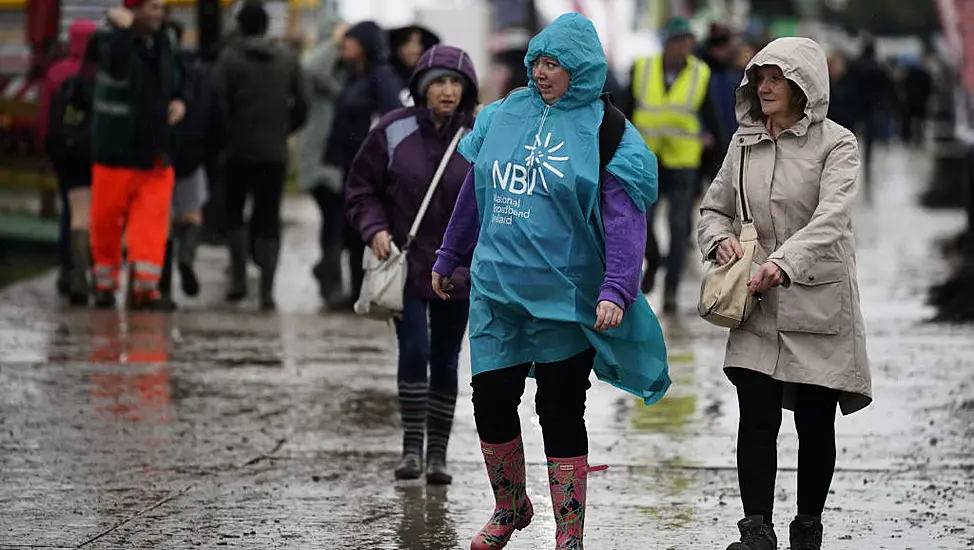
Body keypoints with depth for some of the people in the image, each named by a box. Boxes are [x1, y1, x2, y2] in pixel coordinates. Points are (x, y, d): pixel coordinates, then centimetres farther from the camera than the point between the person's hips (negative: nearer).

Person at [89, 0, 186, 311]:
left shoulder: (163, 43, 9)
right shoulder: (116, 43, -12)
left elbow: (175, 82, 26)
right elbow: (116, 64, -38)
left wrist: (178, 101, 7)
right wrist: (124, 29, -37)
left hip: (155, 154, 5)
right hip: (117, 153, -5)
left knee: (152, 224, -5)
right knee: (106, 223, 6)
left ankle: (145, 287, -6)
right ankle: (105, 285, 22)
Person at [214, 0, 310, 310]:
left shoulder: (231, 58, -8)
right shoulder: (287, 59, 4)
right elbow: (302, 102, 4)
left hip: (239, 150, -2)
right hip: (275, 153, 3)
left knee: (234, 213, 14)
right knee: (269, 219, 6)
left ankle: (239, 278, 6)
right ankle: (267, 289, -5)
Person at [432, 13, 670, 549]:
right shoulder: (505, 116, 8)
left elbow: (625, 218, -14)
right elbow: (474, 193, 20)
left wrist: (616, 289, -25)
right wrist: (449, 258, 25)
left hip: (565, 297, -4)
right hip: (496, 288, 4)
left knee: (561, 414, 1)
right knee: (490, 401, 6)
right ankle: (510, 507, 30)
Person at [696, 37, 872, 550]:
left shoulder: (836, 144, -6)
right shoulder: (745, 142, 9)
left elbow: (830, 219, -20)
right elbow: (713, 208, 18)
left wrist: (785, 262, -35)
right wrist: (720, 239, -6)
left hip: (818, 302, -3)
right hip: (758, 304, 3)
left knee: (815, 424, 5)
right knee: (757, 419, -8)